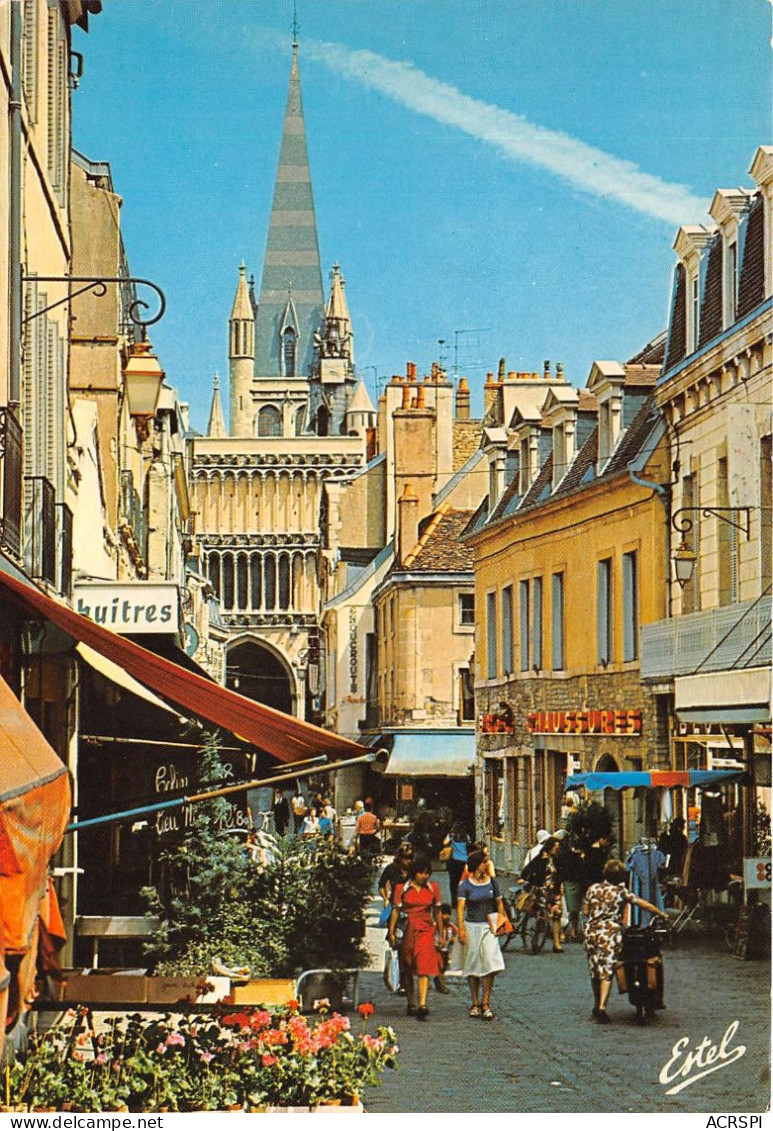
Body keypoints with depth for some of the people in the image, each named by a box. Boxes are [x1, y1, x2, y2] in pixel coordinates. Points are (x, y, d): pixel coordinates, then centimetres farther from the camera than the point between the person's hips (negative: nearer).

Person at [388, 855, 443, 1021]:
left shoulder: (433, 888, 8)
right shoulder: (402, 888, 2)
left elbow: (437, 912, 14)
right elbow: (396, 910, 4)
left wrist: (440, 934, 15)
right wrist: (391, 932, -1)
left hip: (426, 931, 0)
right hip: (407, 931, 0)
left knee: (424, 968, -14)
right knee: (408, 970, 8)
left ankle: (422, 1005, -23)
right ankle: (411, 1004, 21)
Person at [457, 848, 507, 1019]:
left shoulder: (492, 882, 6)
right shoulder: (465, 885, -3)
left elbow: (499, 904, 13)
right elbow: (460, 908, -8)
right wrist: (461, 929, -18)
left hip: (488, 927, 2)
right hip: (471, 927, -1)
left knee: (489, 963, -10)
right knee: (472, 965, 4)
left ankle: (485, 1003, -7)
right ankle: (475, 1003, 13)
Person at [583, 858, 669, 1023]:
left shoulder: (593, 888, 4)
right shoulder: (621, 891, -3)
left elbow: (585, 911, 8)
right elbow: (646, 905, 0)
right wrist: (662, 914, 13)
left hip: (592, 932, 4)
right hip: (611, 933, -3)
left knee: (595, 970, 15)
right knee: (607, 971, -3)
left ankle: (597, 1006, 28)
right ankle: (602, 1006, -16)